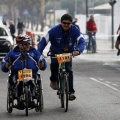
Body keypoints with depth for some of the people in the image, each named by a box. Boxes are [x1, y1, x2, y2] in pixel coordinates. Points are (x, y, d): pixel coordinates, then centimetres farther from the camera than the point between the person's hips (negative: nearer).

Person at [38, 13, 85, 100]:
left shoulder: (75, 30, -17)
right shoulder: (54, 30, -21)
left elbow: (82, 41, -27)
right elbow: (43, 41, -21)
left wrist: (78, 50, -50)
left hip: (68, 53, 1)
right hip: (55, 52, -1)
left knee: (69, 70, -13)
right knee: (54, 63, -30)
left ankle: (71, 92, -4)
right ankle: (53, 80, -3)